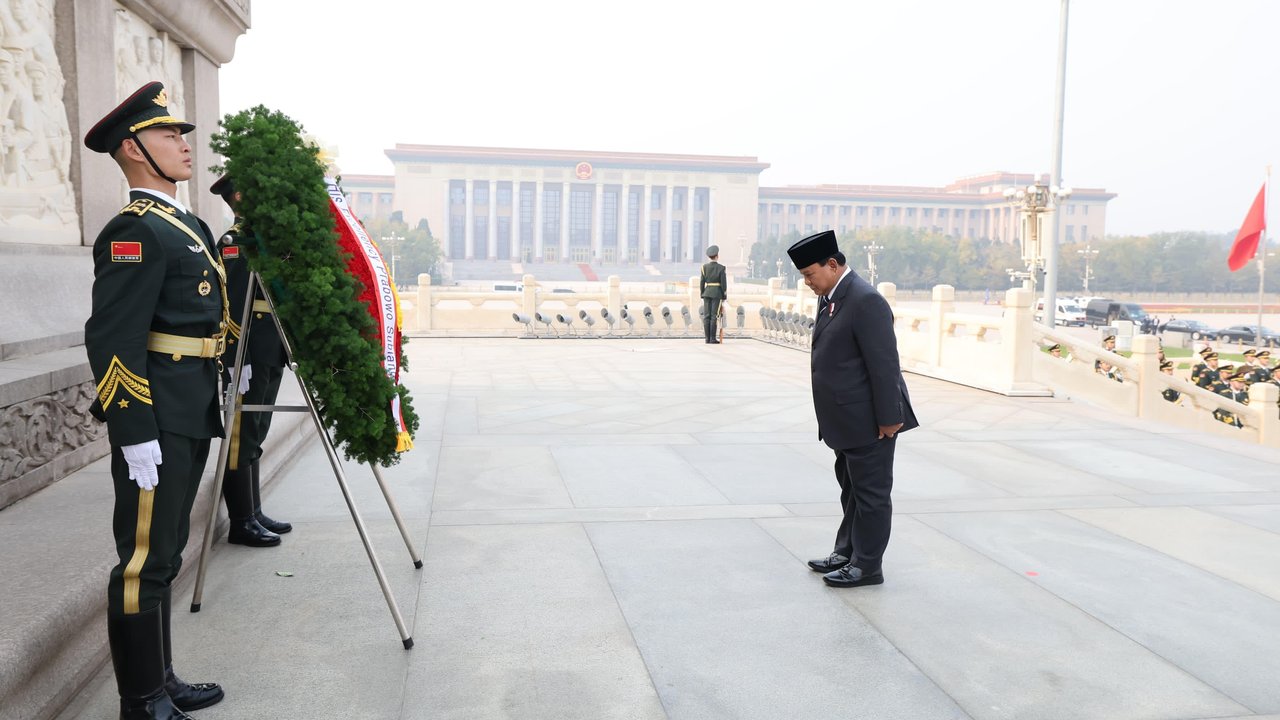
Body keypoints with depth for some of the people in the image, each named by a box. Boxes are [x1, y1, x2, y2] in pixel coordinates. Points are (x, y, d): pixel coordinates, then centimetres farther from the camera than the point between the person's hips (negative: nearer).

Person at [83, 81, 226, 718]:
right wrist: (136, 436, -22)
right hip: (157, 420, -10)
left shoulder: (188, 226, 17)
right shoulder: (134, 230, -13)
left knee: (164, 555, 17)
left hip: (192, 416, 10)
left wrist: (209, 410, 24)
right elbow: (112, 341, -20)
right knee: (144, 560, 0)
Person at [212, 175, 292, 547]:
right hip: (246, 358, -9)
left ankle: (253, 512, 23)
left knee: (256, 435, 14)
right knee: (241, 437, -2)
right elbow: (229, 305, -18)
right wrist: (237, 360, -22)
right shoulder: (233, 242, -11)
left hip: (270, 356, 9)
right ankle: (241, 522, 5)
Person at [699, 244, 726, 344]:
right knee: (714, 316, -3)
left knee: (706, 316, 3)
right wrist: (724, 296, 1)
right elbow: (723, 283, -7)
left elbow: (702, 282, 2)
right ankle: (713, 339, -5)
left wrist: (702, 294, 11)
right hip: (717, 293, -3)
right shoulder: (721, 268, -6)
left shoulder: (704, 267, 1)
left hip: (707, 293, 3)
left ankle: (708, 339, 3)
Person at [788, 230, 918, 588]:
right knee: (852, 489, 20)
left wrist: (888, 419, -20)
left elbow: (885, 364, -21)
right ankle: (847, 553, 34)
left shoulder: (865, 301, -20)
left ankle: (867, 566, 15)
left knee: (871, 493, 4)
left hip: (868, 421, -10)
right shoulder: (830, 298, 9)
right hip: (847, 420, 10)